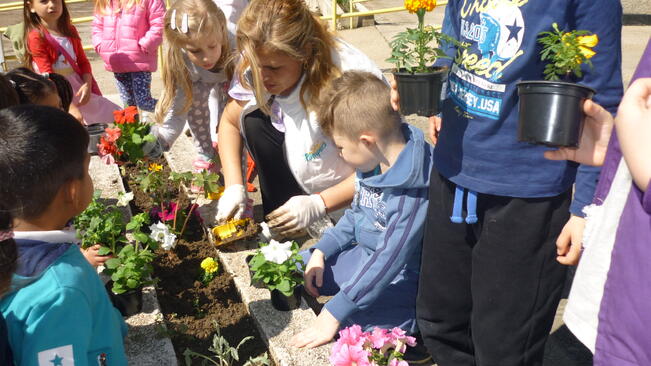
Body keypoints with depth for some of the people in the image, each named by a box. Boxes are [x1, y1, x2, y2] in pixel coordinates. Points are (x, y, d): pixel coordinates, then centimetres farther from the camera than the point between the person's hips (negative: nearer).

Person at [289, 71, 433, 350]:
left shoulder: (412, 190, -31)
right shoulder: (372, 163, -3)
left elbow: (389, 258, -32)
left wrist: (334, 313, -31)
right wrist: (320, 251, 4)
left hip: (400, 278, -8)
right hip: (363, 256, 9)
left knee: (352, 323, -30)